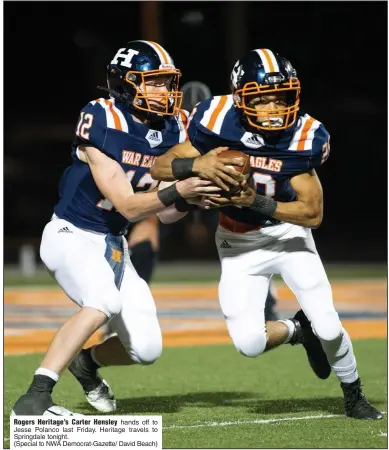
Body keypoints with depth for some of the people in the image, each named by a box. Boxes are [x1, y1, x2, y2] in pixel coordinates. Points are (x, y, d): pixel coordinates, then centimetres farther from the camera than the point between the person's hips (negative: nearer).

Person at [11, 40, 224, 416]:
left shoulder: (171, 129, -1)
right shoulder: (101, 125, -21)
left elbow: (167, 212, 4)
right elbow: (127, 205, -22)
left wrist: (195, 192, -15)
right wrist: (178, 191, -34)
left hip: (112, 244, 7)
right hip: (71, 236, -7)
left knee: (146, 349, 0)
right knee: (105, 302, -34)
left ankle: (88, 363, 32)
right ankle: (34, 400, -31)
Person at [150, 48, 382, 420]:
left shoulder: (303, 137, -22)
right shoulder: (219, 121, -23)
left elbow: (313, 213, -19)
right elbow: (158, 168, -18)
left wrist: (256, 201, -32)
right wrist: (196, 164, -39)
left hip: (289, 235, 0)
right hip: (239, 246, 1)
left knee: (328, 327, -12)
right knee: (249, 343, -13)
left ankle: (354, 398, 18)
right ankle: (297, 330, 22)